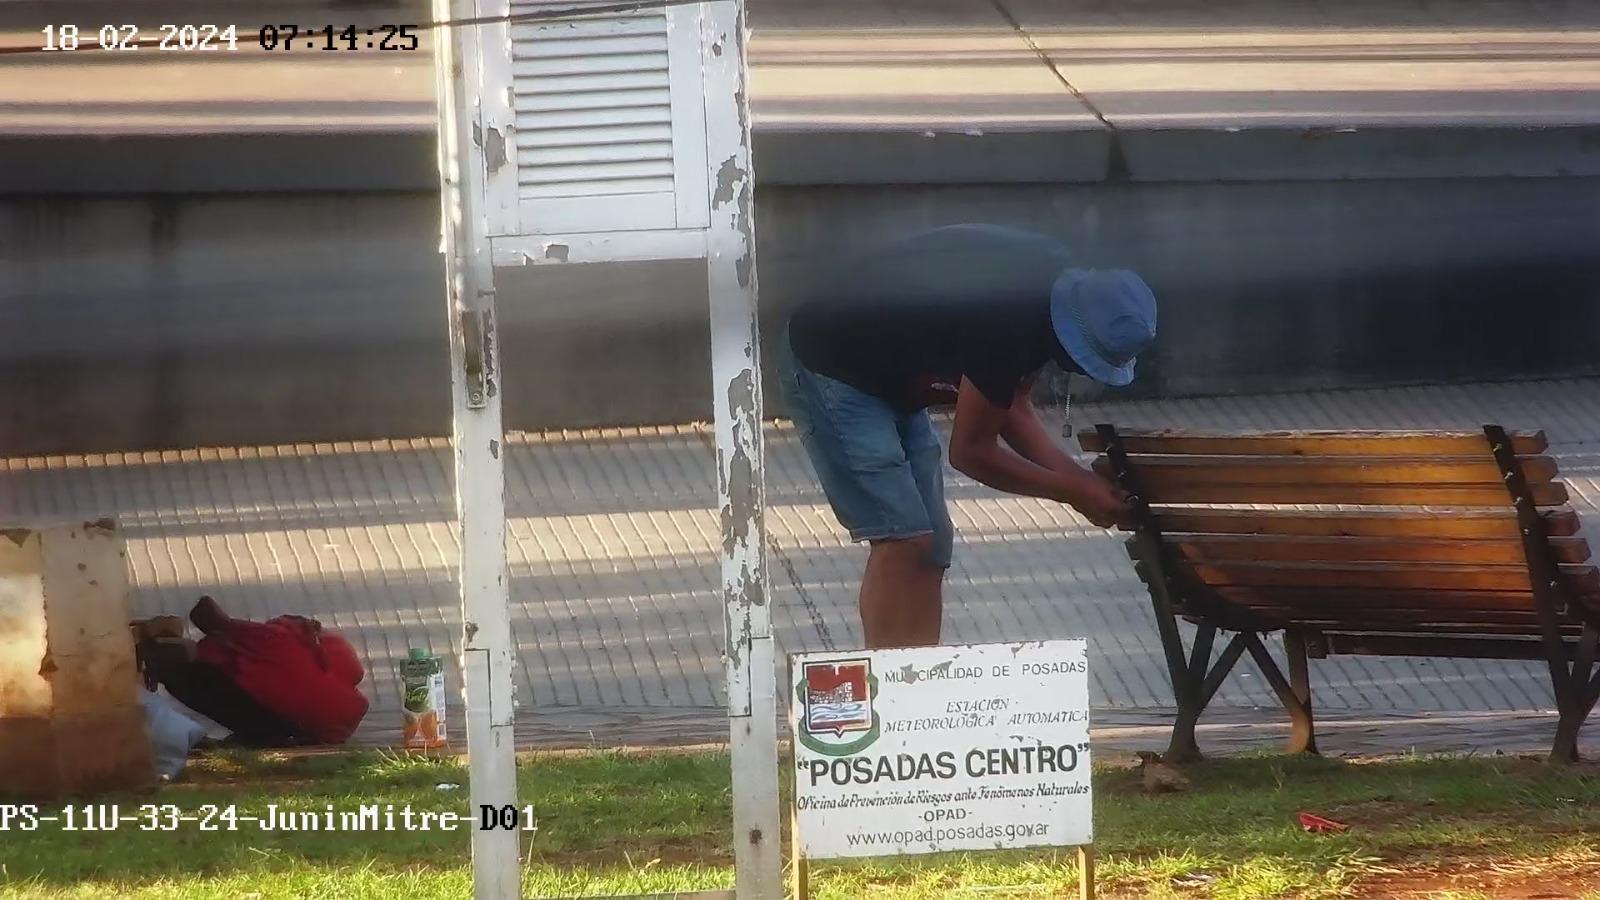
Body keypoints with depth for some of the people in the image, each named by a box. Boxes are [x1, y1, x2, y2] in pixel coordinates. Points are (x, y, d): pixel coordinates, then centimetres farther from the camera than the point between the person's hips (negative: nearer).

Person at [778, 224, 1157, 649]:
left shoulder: (1052, 276, -5)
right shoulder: (1005, 325, -33)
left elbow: (1012, 409, 6)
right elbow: (970, 450, -19)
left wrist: (1081, 479, -5)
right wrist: (1073, 492, -13)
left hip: (892, 379, 10)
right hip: (828, 370, -10)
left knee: (931, 544, 6)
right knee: (903, 539, -17)